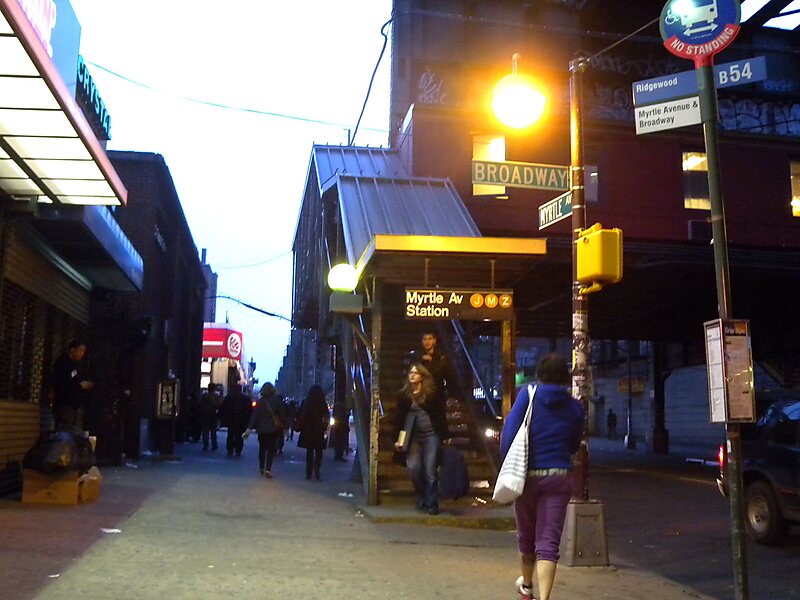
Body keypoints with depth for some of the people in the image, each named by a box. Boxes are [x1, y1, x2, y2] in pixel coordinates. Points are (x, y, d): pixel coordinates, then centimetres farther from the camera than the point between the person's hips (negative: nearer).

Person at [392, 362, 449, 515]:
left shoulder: (433, 393, -1)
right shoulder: (404, 394, 6)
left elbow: (441, 415, 0)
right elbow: (399, 417, 7)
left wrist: (444, 436, -5)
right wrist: (397, 438, 3)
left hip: (431, 434, -3)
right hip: (413, 436, 3)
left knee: (430, 470, -3)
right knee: (413, 468, -3)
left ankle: (431, 504, 8)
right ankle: (421, 499, 19)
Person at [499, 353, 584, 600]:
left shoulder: (528, 394, -4)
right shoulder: (574, 407, 2)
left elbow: (509, 430, -12)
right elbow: (573, 446, 13)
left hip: (528, 475, 0)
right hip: (559, 477, 0)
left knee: (526, 535, 20)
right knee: (548, 542, -2)